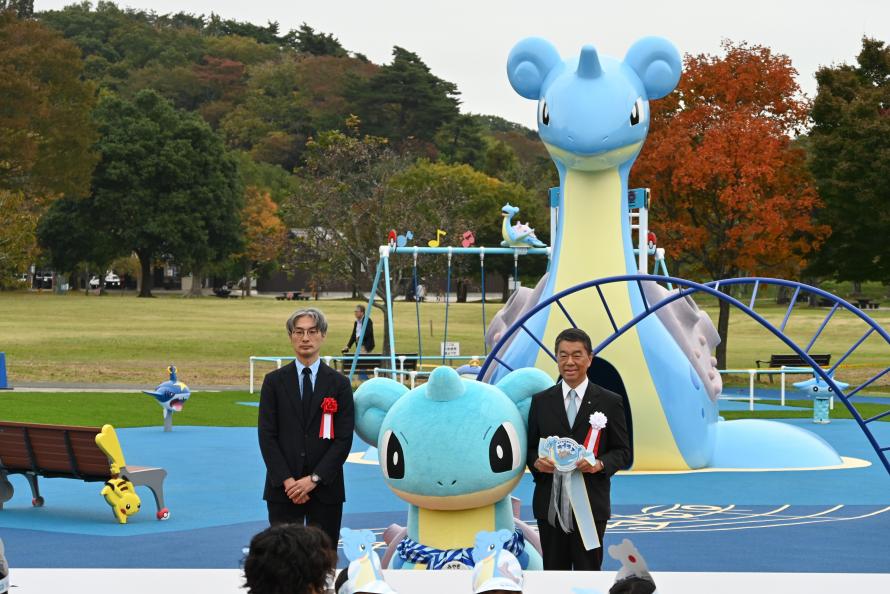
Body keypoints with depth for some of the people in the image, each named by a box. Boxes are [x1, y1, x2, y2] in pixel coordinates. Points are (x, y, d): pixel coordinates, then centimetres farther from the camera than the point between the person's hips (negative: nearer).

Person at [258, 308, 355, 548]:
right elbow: (267, 435, 1)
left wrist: (314, 479, -10)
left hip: (325, 488, 0)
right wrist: (287, 480, -10)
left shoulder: (339, 384, 5)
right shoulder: (274, 381, 6)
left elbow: (344, 439, -1)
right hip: (282, 488, 0)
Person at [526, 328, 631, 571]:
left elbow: (622, 451, 3)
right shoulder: (541, 401, 7)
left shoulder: (610, 402, 1)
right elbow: (530, 447, 11)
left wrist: (600, 464, -17)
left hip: (591, 503, -2)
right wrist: (537, 462, -12)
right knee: (554, 571, 8)